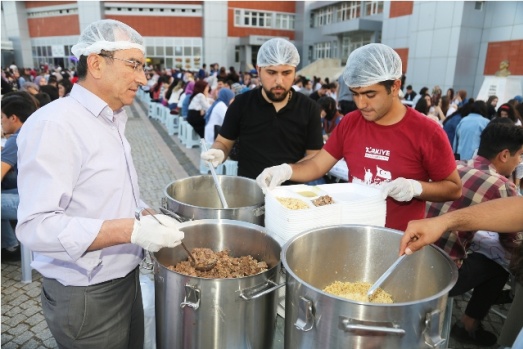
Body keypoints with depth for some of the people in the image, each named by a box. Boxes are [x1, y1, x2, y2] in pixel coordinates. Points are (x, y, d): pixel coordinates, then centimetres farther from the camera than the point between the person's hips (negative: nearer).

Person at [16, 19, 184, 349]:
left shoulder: (112, 121, 8)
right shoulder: (54, 125, -21)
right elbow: (36, 225, -27)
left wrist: (147, 217, -3)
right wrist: (132, 229, -33)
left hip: (126, 280, 8)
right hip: (86, 296, -8)